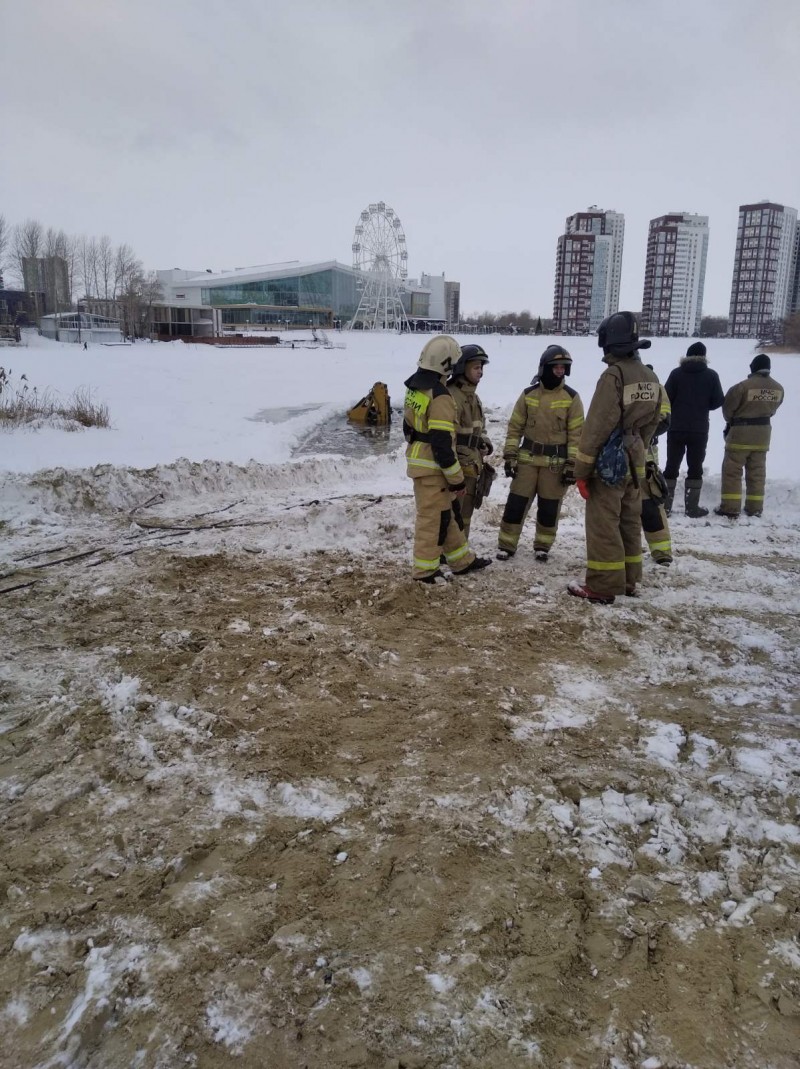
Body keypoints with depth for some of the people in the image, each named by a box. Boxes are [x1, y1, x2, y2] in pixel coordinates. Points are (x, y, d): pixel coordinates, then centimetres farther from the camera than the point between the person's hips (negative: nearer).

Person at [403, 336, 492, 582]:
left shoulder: (414, 388, 7)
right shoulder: (439, 396, -23)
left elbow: (408, 427, 17)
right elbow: (442, 444, -24)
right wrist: (457, 479, -16)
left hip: (418, 462, 10)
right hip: (432, 468, -10)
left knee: (448, 513, 19)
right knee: (433, 517, 3)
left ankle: (462, 560, 30)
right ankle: (425, 570, 15)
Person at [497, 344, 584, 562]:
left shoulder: (571, 398, -4)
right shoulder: (528, 394, 0)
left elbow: (576, 433, -3)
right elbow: (515, 427, 5)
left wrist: (572, 464, -8)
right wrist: (510, 456, 0)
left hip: (557, 461, -1)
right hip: (528, 458, 1)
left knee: (549, 507, 8)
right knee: (516, 503, 2)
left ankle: (542, 546, 24)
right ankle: (506, 544, 14)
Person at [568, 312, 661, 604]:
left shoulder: (613, 375, -17)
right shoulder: (651, 378, 7)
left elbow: (596, 427, -18)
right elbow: (652, 423, 14)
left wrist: (581, 469, -13)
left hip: (608, 462, -8)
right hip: (634, 462, 8)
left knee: (603, 525, -2)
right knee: (629, 522, 16)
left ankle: (602, 586, 3)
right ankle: (627, 580, 26)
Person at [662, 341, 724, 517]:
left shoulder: (676, 373, -4)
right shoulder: (711, 375, -2)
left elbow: (665, 398, -7)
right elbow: (718, 401, 0)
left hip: (676, 428, 0)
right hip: (699, 430, 0)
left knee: (671, 467, 8)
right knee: (695, 469, 8)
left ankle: (665, 506, 7)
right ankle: (692, 507, 8)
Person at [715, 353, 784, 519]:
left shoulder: (744, 386, -20)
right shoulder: (778, 388, -1)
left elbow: (727, 407, -9)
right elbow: (773, 409, 11)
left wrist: (731, 421, 10)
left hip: (741, 432, -5)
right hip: (763, 433, 5)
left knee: (732, 471, 1)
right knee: (757, 472, 14)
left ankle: (730, 508, -2)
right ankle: (755, 508, 17)